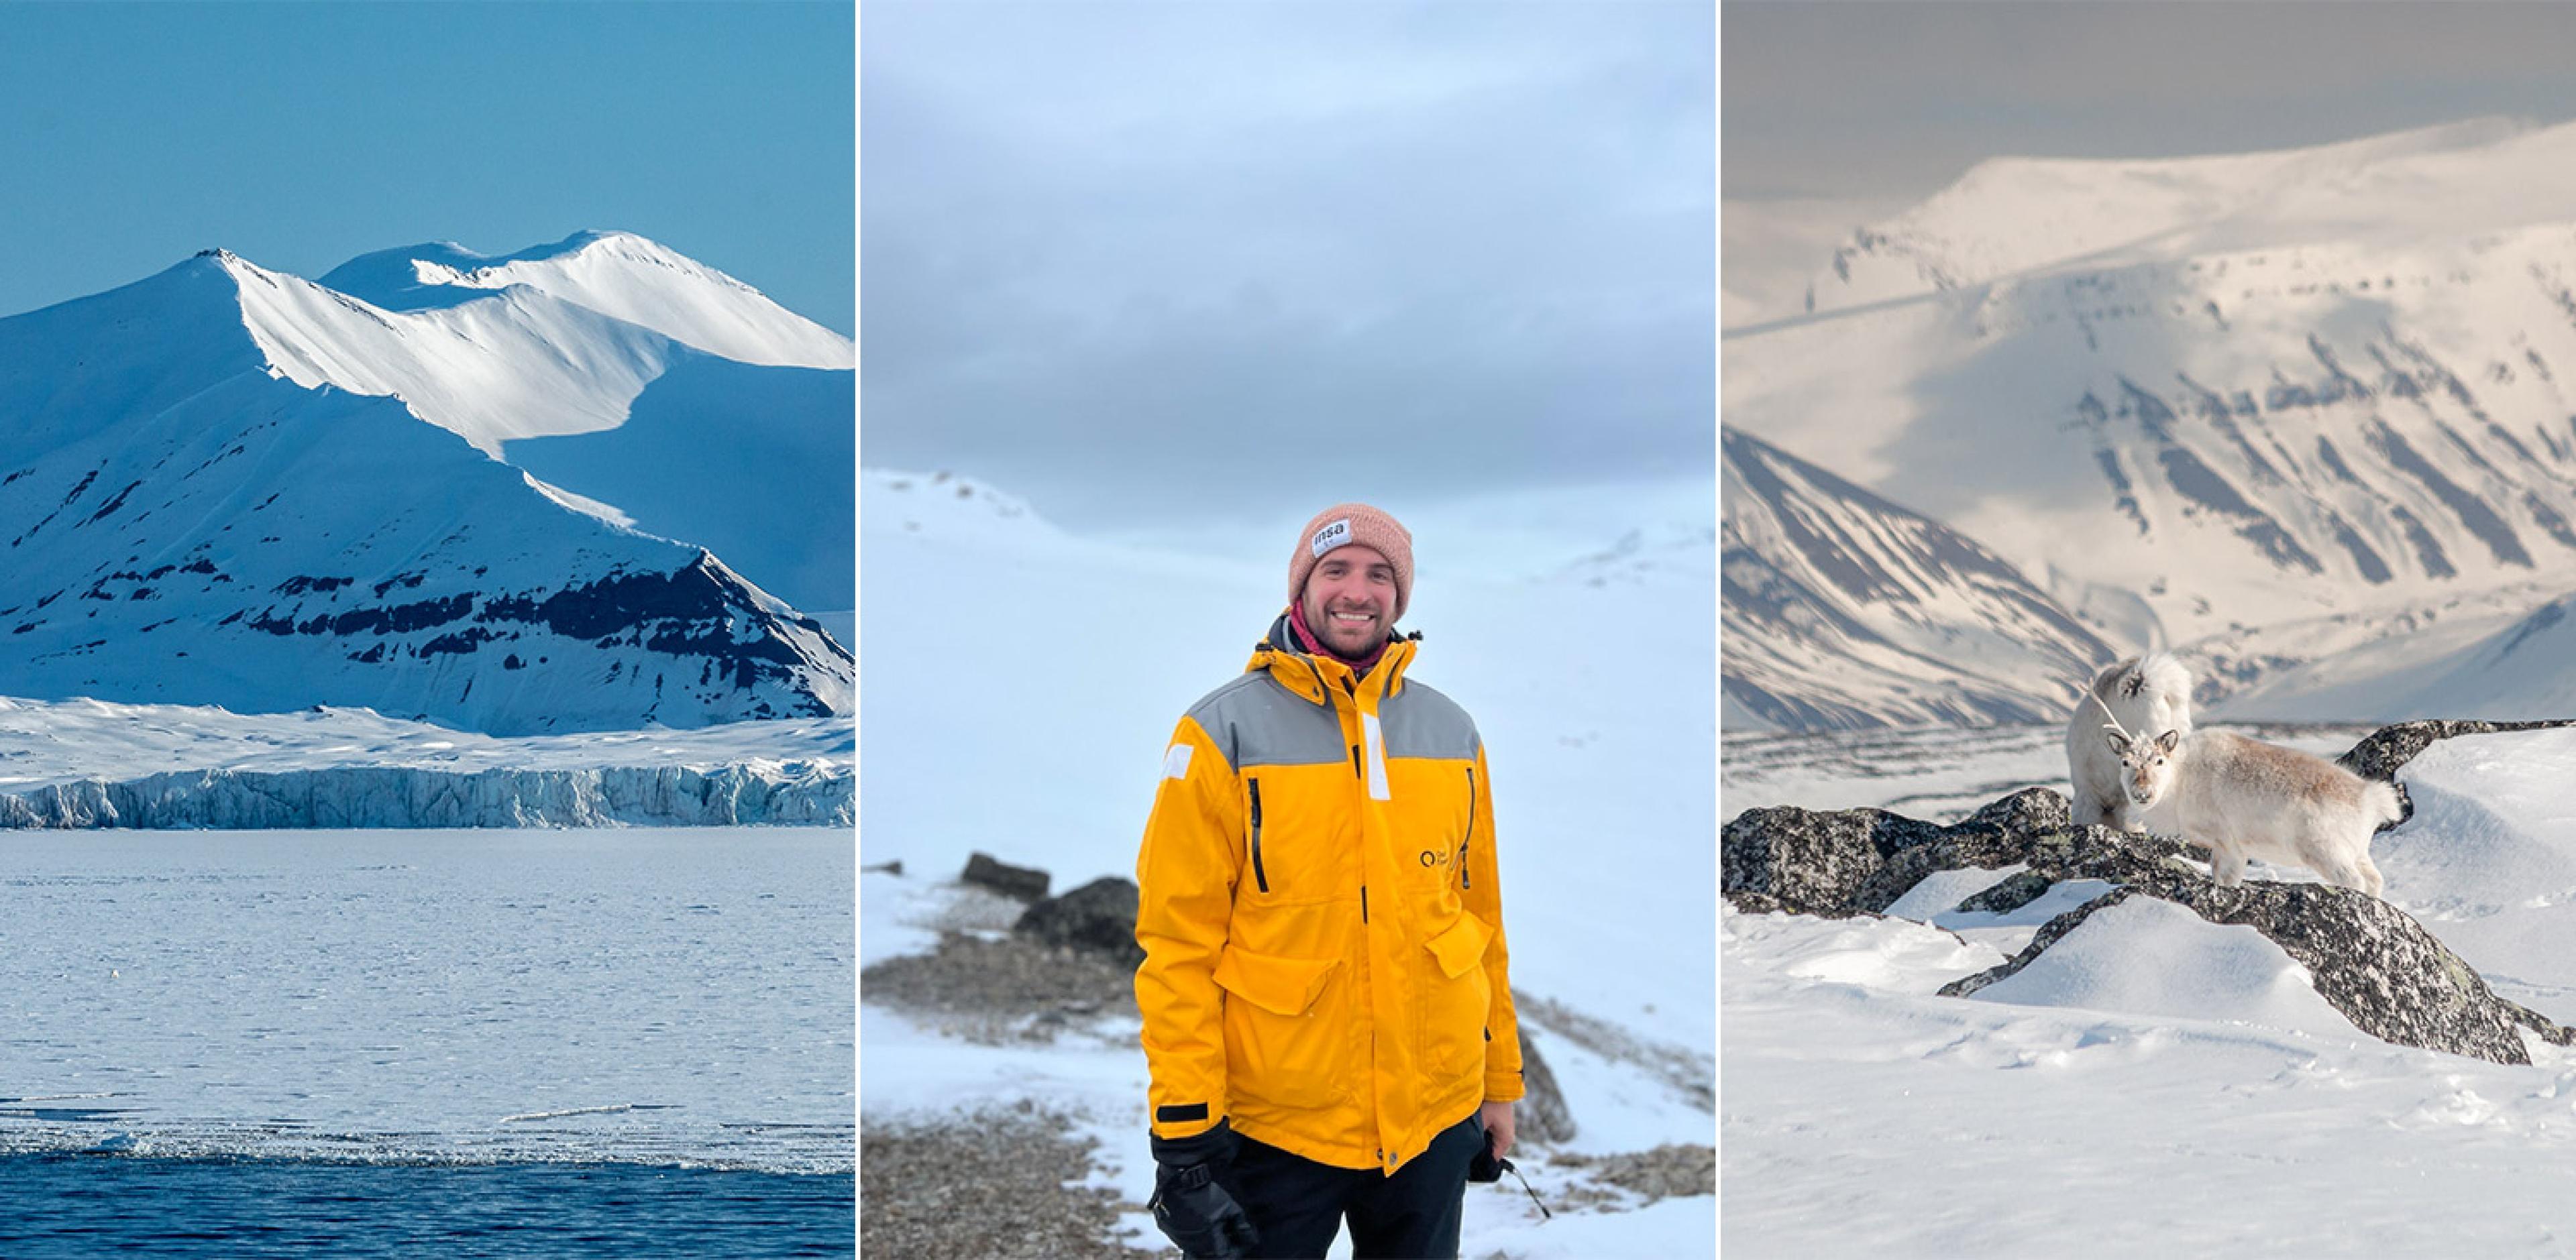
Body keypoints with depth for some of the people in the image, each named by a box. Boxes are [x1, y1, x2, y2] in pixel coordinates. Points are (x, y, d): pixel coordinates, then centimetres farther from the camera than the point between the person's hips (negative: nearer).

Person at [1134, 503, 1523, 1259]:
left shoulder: (1449, 733, 8)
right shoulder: (1226, 733, -6)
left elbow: (1481, 917, 14)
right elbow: (1177, 940, -8)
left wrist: (1499, 1081, 13)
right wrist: (1184, 1127, -13)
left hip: (1436, 1114, 4)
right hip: (1274, 1124, -4)